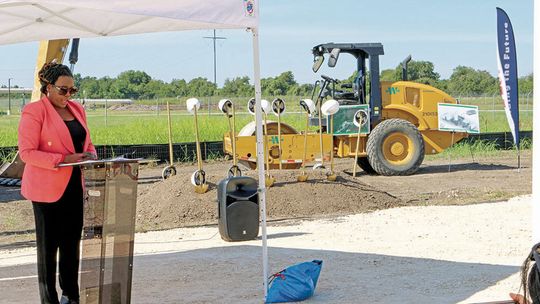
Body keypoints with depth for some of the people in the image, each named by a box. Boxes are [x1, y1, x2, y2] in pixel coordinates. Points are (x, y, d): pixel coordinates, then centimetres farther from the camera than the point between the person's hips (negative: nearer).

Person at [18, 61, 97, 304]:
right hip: (47, 188, -7)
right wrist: (63, 159, -23)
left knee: (72, 243, 11)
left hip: (74, 186, 7)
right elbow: (27, 153, -15)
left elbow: (86, 142, 23)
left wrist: (90, 156, -1)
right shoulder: (34, 112, -9)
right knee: (48, 245, 1)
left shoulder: (76, 110, 13)